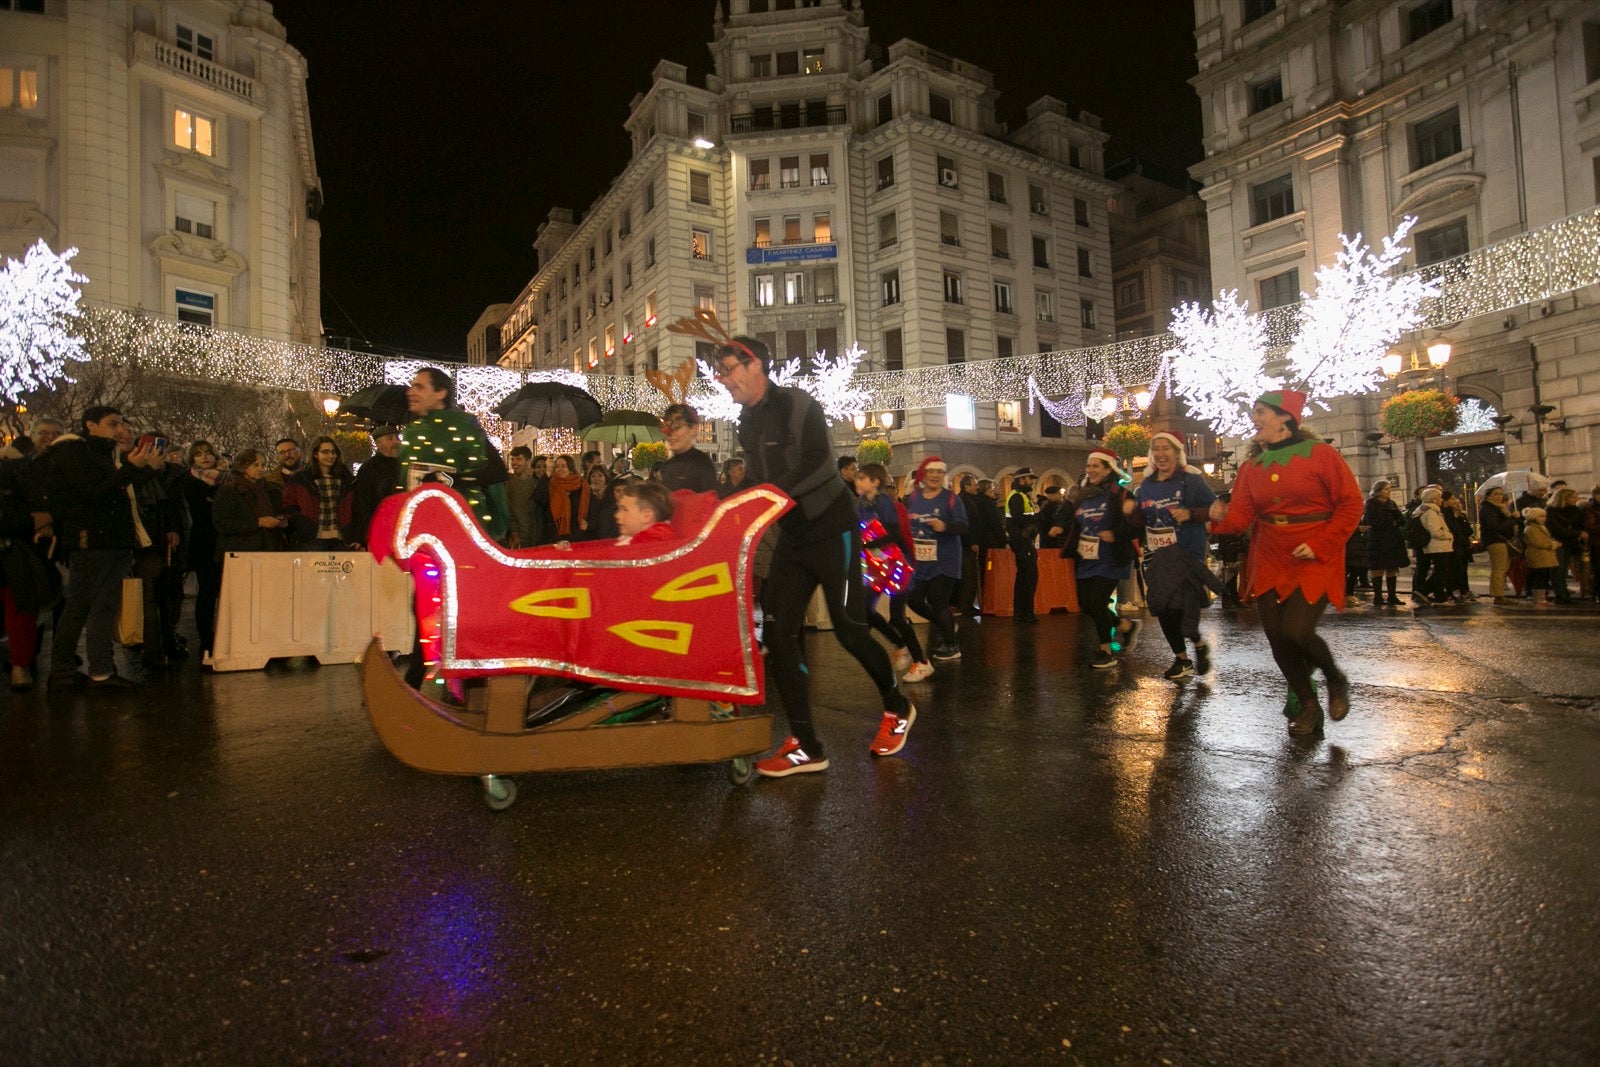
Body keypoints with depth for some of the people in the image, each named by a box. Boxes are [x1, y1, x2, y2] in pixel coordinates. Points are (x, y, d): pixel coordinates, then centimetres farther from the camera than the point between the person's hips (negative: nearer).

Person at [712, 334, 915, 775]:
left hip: (832, 531, -7)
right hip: (791, 536, 7)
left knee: (849, 629, -3)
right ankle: (805, 745, 3)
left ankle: (897, 708, 25)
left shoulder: (797, 405, -13)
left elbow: (816, 466, -25)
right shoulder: (747, 423, 10)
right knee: (778, 631, -3)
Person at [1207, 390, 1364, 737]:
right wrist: (1222, 517, -24)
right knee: (1277, 637, 3)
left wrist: (1320, 546, -16)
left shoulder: (1321, 455, -7)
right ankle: (1308, 706, 24)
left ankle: (1335, 679, 16)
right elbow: (1242, 514, -1)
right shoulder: (1252, 466, 7)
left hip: (1314, 561, -5)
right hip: (1269, 563, 5)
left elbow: (1351, 505, -7)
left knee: (1297, 632, -17)